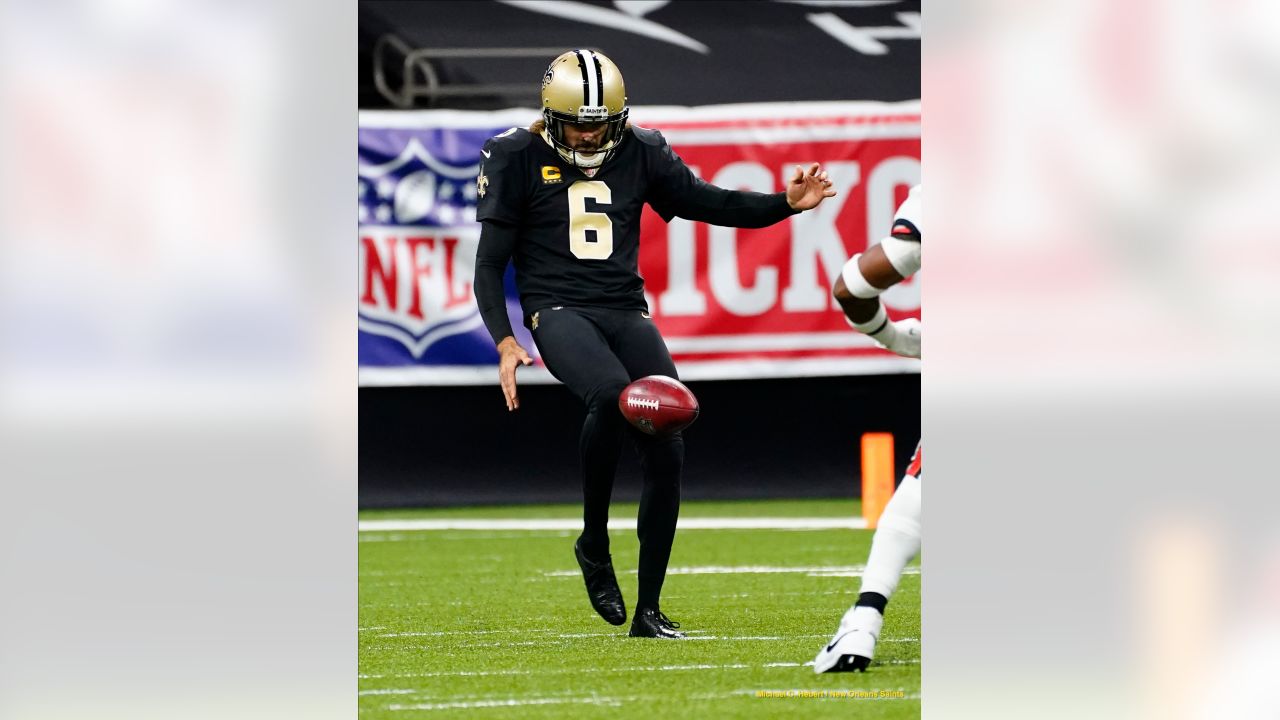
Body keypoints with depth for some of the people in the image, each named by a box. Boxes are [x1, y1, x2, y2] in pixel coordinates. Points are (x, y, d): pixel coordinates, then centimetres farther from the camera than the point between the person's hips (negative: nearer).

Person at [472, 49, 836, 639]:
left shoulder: (640, 154, 9)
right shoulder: (519, 157, 0)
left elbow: (710, 204, 15)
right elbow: (490, 263, 2)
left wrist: (786, 204, -1)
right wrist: (504, 341, -10)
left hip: (626, 312, 4)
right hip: (558, 310, -4)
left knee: (667, 446, -12)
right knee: (612, 392, -36)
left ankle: (649, 611, -2)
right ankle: (594, 542, -15)